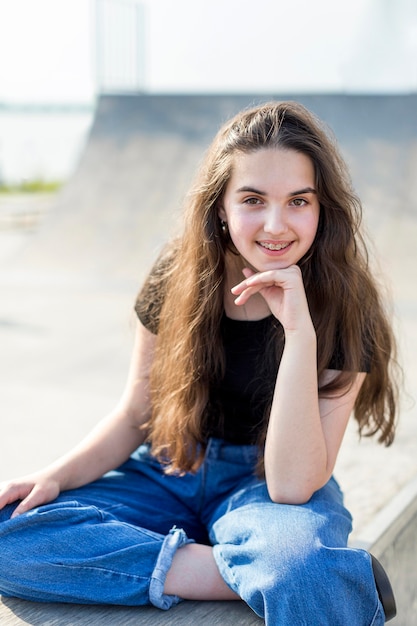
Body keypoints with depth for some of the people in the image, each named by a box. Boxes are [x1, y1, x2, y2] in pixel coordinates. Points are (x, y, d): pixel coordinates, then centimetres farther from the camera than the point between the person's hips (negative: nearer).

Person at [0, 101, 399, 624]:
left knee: (303, 565, -42)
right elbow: (134, 416, 4)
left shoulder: (343, 309, -15)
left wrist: (298, 330, -30)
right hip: (168, 475, 6)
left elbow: (290, 486, -23)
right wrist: (57, 476, -13)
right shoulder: (179, 275, -7)